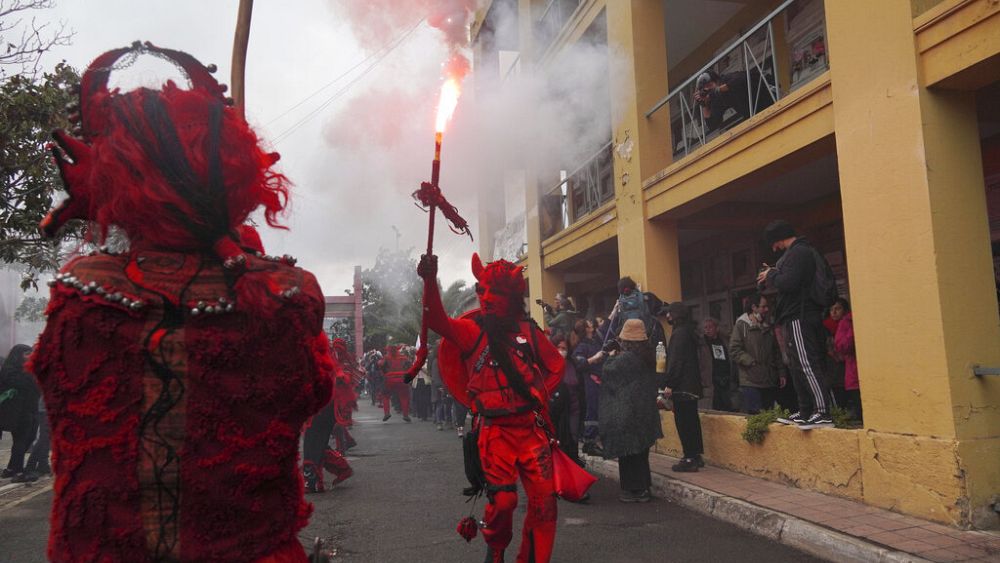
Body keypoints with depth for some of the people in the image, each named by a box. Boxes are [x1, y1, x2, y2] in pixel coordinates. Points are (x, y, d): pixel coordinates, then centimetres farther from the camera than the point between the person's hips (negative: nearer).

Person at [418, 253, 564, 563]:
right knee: (503, 499, -5)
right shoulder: (472, 330, -2)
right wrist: (430, 281, -37)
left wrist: (539, 394, 6)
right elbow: (436, 319, -21)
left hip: (532, 427, 3)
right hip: (496, 430, -3)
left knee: (544, 499, 1)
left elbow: (557, 364, 19)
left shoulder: (528, 330, 7)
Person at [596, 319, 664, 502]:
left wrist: (611, 356, 10)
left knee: (628, 451, 2)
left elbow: (609, 370, -7)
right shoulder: (649, 355, 5)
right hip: (646, 410, 8)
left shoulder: (625, 357, -20)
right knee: (641, 450, 15)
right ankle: (643, 487, 22)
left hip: (627, 412, -8)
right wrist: (617, 356, 13)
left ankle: (634, 489, 7)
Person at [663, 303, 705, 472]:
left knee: (683, 422, -6)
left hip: (682, 386, -10)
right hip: (691, 385, 10)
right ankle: (696, 456, 21)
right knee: (691, 421, 14)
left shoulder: (680, 333, -14)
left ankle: (689, 459, -4)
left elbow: (676, 361, -20)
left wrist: (669, 384, -18)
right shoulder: (688, 331, 16)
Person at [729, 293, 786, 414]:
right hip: (751, 382, -7)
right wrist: (753, 363, -17)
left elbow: (776, 352, 23)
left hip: (770, 382, 7)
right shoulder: (742, 325, -3)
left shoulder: (768, 327, 19)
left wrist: (781, 373, 17)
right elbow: (734, 350, -11)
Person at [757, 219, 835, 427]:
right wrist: (771, 277, 12)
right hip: (797, 318, 11)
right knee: (798, 367, 13)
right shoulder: (802, 251, 22)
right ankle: (806, 412, 18)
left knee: (807, 365, -11)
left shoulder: (798, 252, -12)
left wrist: (770, 275, -5)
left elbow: (788, 283, -22)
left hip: (799, 318, -11)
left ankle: (823, 413, -11)